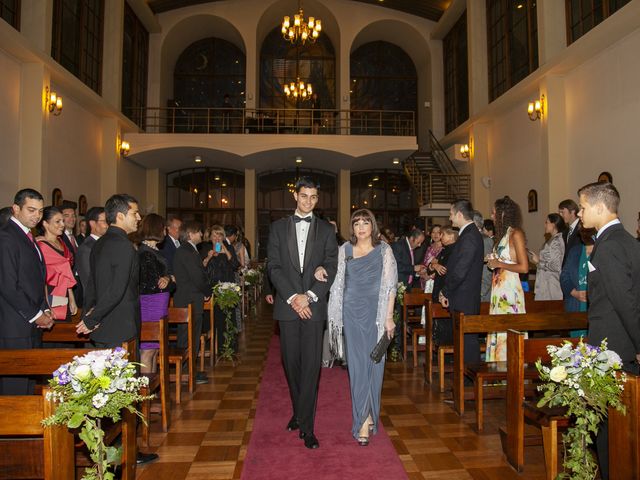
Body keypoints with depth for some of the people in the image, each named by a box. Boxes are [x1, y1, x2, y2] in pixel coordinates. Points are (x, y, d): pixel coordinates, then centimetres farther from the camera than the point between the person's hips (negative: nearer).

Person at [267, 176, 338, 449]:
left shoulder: (326, 230, 8)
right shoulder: (278, 227, 9)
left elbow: (331, 268, 0)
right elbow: (274, 267, 0)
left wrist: (309, 296, -12)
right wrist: (292, 297, -11)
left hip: (314, 306, -1)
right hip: (287, 305, 1)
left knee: (311, 364, -3)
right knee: (291, 362, 10)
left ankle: (306, 425, 4)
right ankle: (299, 412, 30)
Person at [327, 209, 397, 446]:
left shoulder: (384, 250, 1)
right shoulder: (344, 250, 6)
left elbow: (390, 285, -1)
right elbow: (338, 284, 8)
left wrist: (389, 317, -6)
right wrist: (336, 317, 3)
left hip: (376, 313, -1)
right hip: (352, 313, 1)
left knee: (373, 364, 3)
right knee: (357, 365, 1)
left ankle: (365, 417, 17)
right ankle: (364, 419, 8)